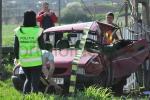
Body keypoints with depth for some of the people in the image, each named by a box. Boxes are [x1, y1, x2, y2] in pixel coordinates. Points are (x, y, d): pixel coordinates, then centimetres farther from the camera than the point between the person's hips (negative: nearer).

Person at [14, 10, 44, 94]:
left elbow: (16, 46, 3)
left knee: (28, 79, 22)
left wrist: (17, 58, 17)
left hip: (23, 61, 3)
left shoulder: (19, 31, -2)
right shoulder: (37, 31, -12)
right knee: (35, 81, 5)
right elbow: (42, 46, -7)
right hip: (36, 61, -3)